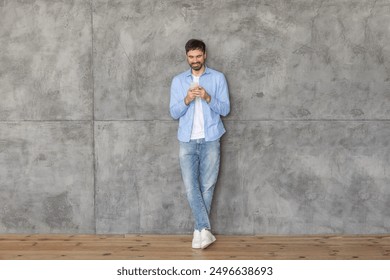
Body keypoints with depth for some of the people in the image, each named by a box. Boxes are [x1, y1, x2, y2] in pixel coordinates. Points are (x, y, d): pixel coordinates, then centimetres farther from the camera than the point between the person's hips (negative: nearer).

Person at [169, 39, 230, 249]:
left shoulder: (218, 78, 3)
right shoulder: (178, 81, 8)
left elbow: (225, 109, -1)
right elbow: (173, 113, 4)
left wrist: (208, 98, -18)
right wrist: (187, 100, -15)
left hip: (210, 140, -1)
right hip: (187, 141, 1)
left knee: (207, 187, 2)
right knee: (191, 186, -7)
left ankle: (199, 230, 13)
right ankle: (205, 229, -4)